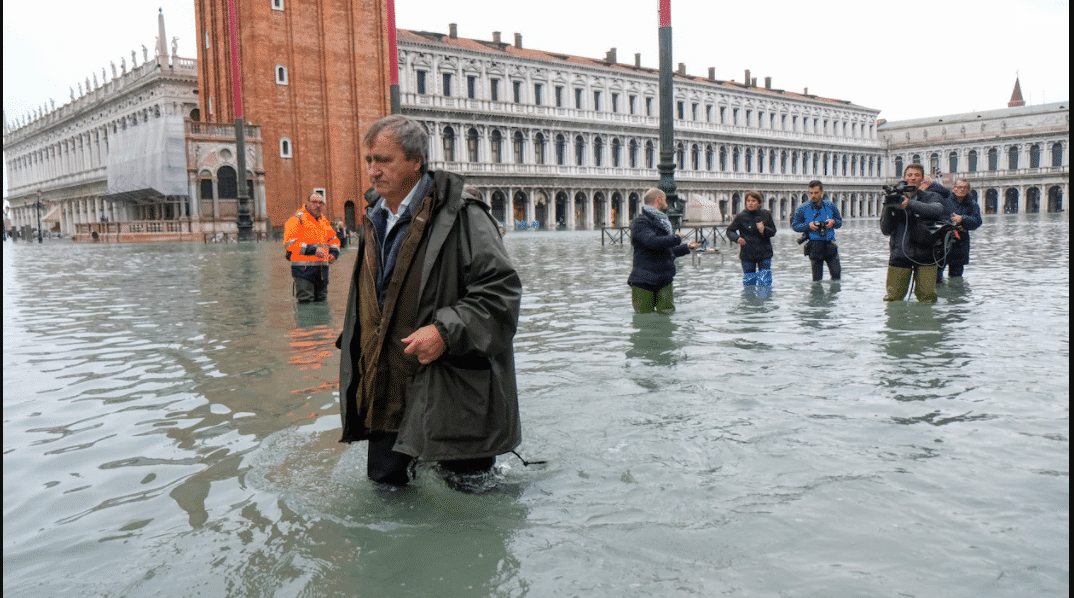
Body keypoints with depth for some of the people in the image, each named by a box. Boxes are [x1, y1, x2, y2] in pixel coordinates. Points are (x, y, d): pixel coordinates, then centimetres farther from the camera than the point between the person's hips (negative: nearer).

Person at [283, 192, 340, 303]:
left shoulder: (323, 220, 17)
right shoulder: (297, 219, -8)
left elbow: (333, 239, 29)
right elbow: (288, 243, -17)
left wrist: (334, 252, 5)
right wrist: (313, 250, -26)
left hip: (322, 268, 7)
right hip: (304, 269, -7)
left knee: (321, 300, 13)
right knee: (305, 301, -10)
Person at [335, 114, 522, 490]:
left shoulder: (459, 216, -13)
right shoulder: (373, 220, 12)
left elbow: (501, 290, -17)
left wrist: (445, 331, -25)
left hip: (451, 393, -7)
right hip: (387, 390, 7)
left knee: (465, 487, 5)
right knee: (384, 481, 15)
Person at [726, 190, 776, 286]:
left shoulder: (766, 214, 2)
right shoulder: (740, 216, -3)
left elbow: (773, 232, 7)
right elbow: (730, 231, 2)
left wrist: (764, 230, -15)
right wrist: (737, 238, -19)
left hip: (764, 254, 1)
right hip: (747, 256, -1)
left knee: (765, 284, -1)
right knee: (749, 284, 1)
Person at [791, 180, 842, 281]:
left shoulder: (831, 206, 8)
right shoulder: (802, 209, 2)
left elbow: (840, 222, 17)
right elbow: (795, 226, 4)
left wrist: (833, 222, -7)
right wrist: (808, 226, -13)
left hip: (830, 243, 2)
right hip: (814, 245, -2)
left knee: (836, 274, -4)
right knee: (817, 278, 0)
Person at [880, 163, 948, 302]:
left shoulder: (930, 197, 6)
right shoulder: (894, 198, 8)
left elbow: (938, 210, -19)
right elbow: (886, 230, 1)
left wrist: (908, 204, -27)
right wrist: (888, 208, -14)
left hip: (925, 255, 0)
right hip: (899, 254, 1)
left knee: (928, 299, -3)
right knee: (893, 299, 0)